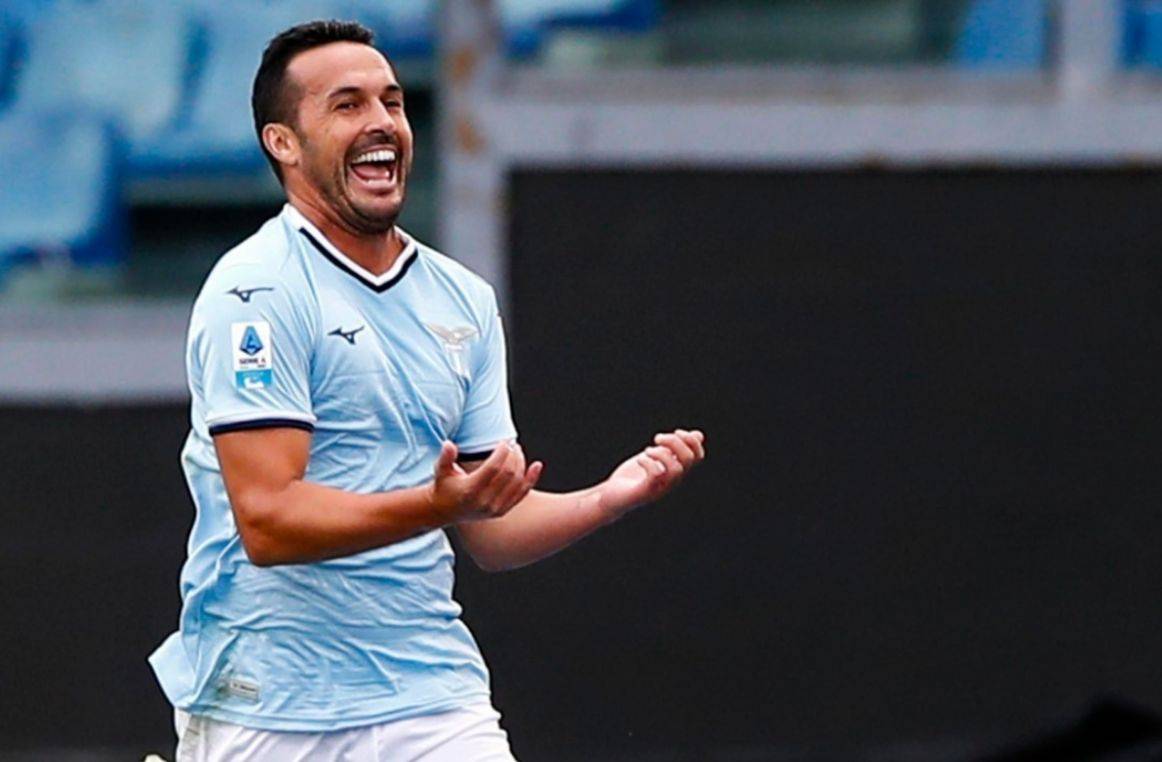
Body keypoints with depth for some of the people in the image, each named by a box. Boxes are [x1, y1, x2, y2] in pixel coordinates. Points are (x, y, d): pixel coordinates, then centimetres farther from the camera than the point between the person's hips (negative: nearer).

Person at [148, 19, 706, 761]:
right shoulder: (257, 291, -9)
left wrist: (609, 498, -4)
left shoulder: (465, 301, 12)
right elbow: (268, 520, -18)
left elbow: (492, 534, 13)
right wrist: (441, 504, -28)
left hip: (436, 700, 5)